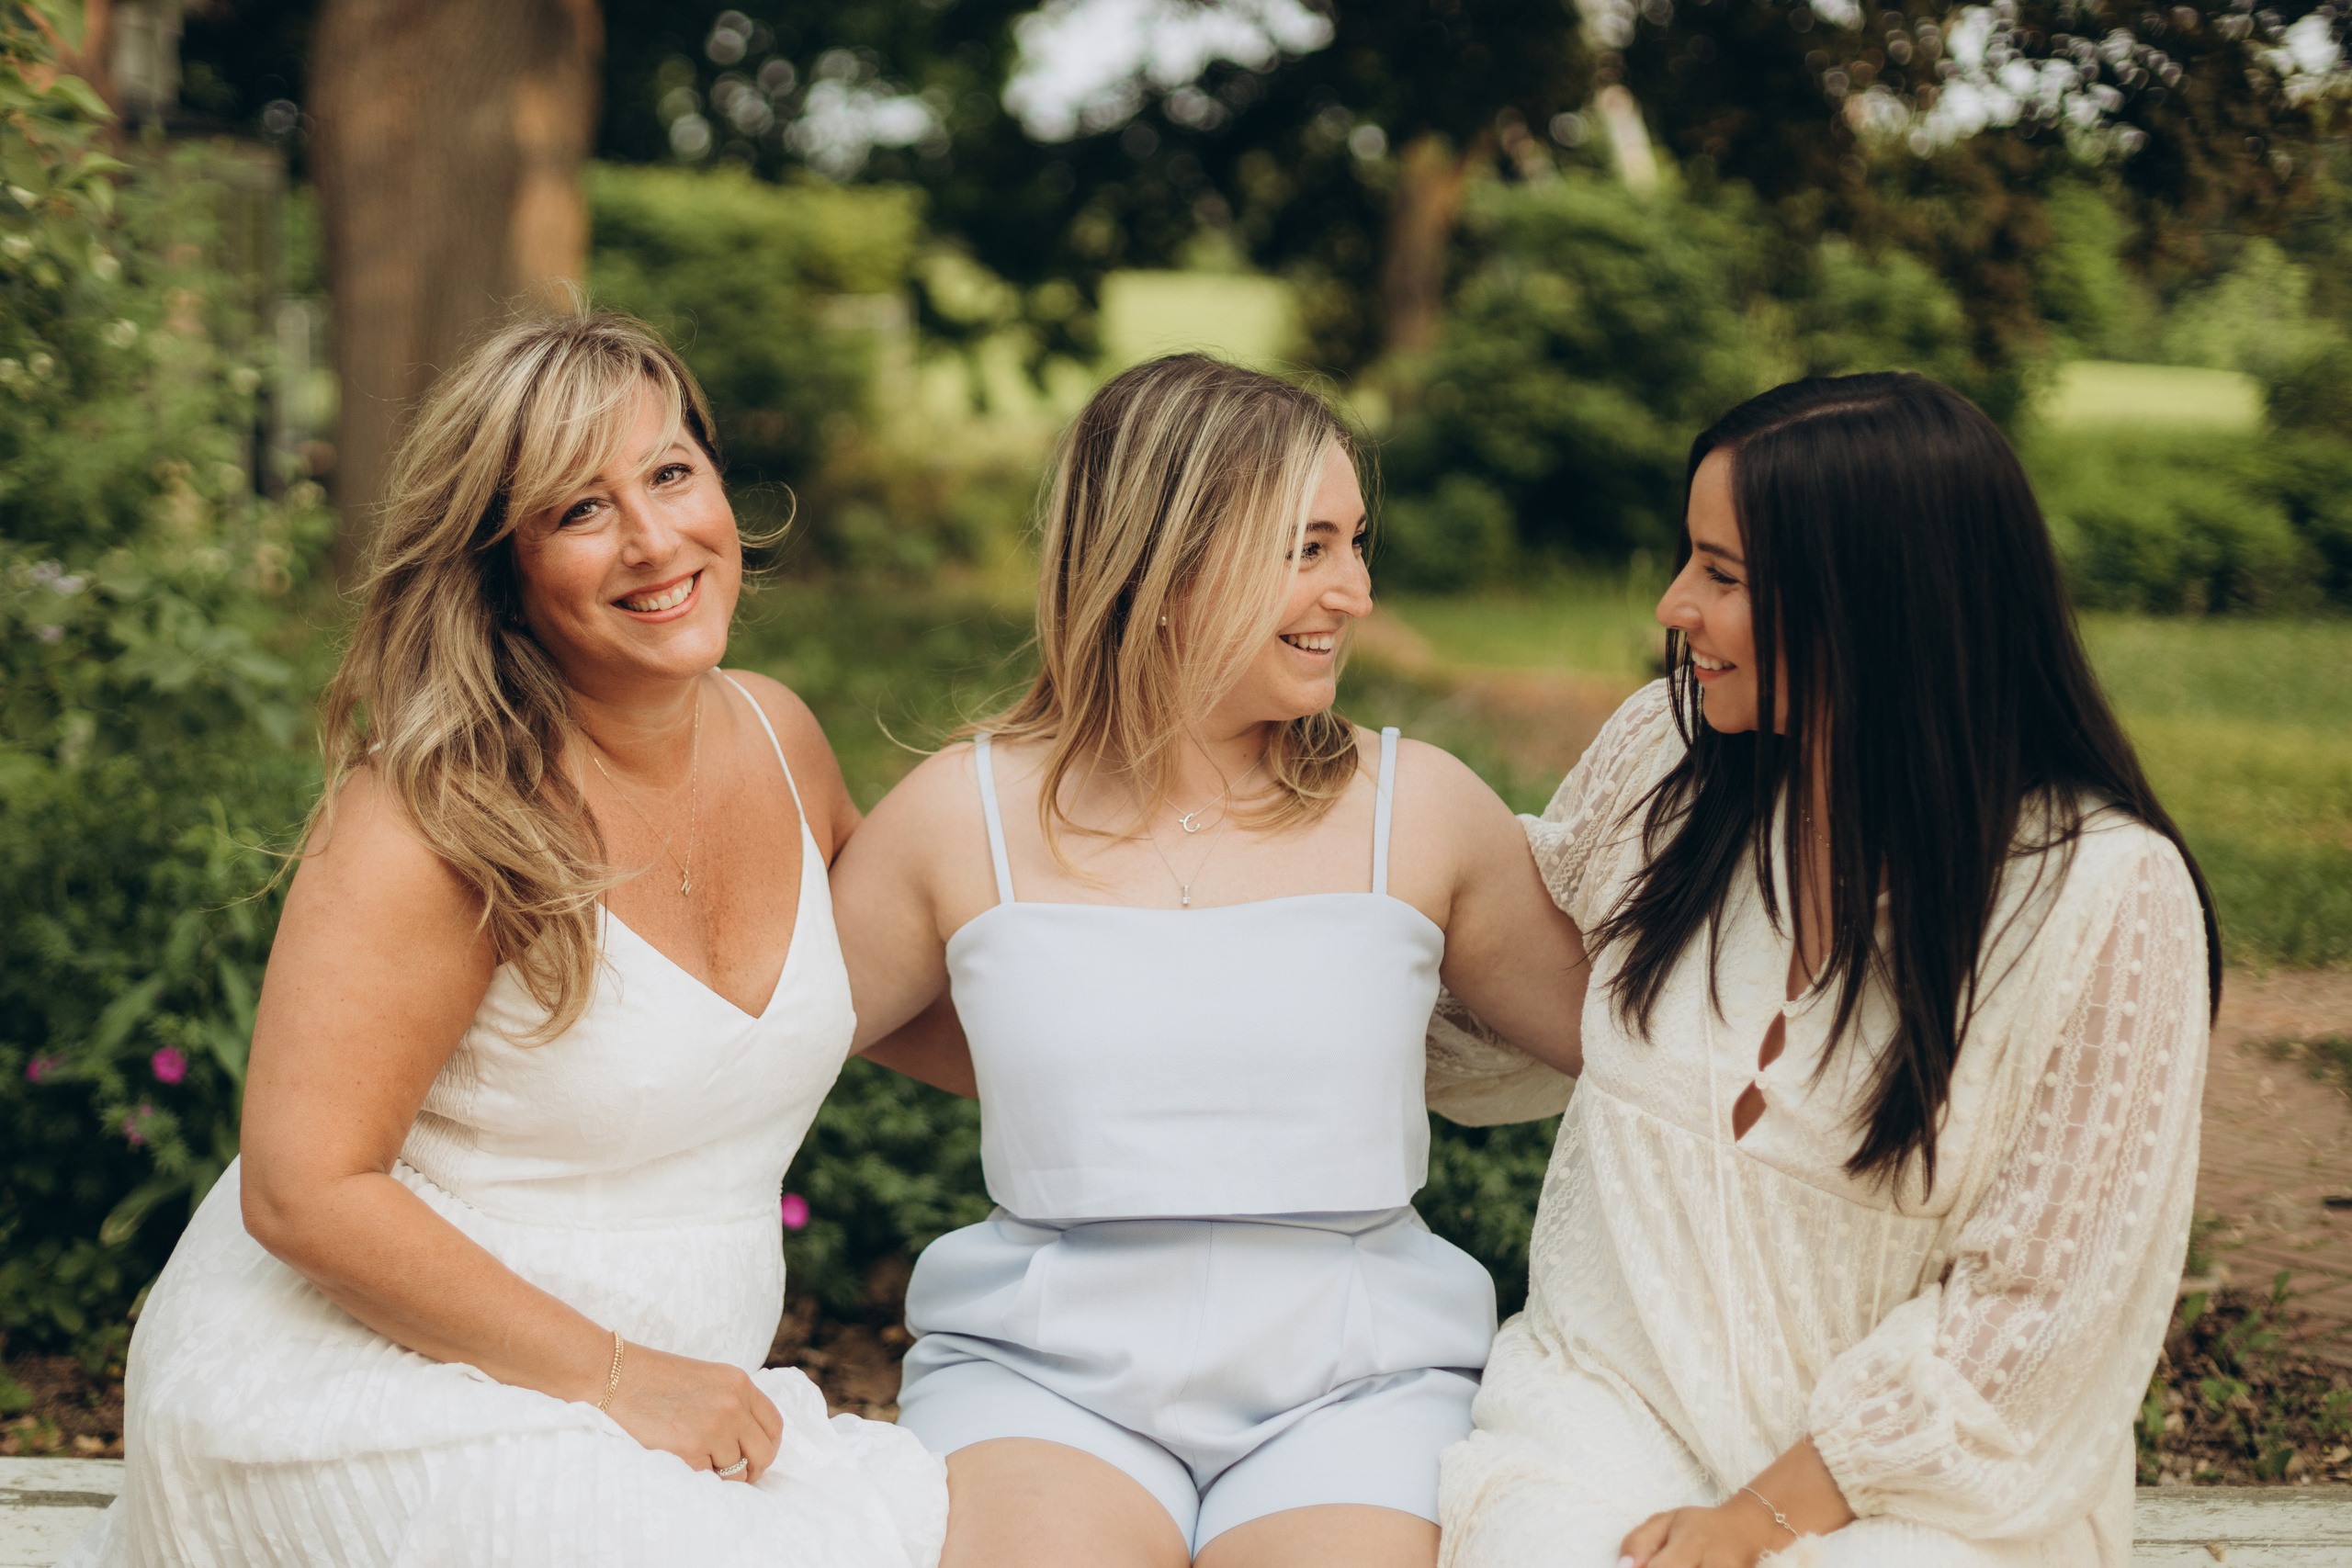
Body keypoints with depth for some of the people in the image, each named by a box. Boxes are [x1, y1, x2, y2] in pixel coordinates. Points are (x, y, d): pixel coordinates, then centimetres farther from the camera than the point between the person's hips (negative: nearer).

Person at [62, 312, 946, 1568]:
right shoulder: (438, 813, -18)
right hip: (366, 1404, -7)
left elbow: (884, 982, 25)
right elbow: (305, 1192, -20)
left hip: (658, 1410, 7)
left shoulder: (778, 737, 4)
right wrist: (617, 1373, -19)